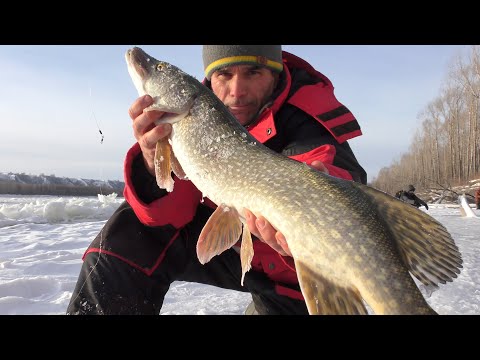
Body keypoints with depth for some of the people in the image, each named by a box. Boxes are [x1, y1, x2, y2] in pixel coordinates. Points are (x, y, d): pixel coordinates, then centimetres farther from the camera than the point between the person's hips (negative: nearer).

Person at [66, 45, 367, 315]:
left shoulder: (311, 118, -23)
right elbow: (168, 214, -18)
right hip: (226, 240, 2)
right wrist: (155, 161, -40)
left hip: (295, 273, -1)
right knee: (131, 231, -14)